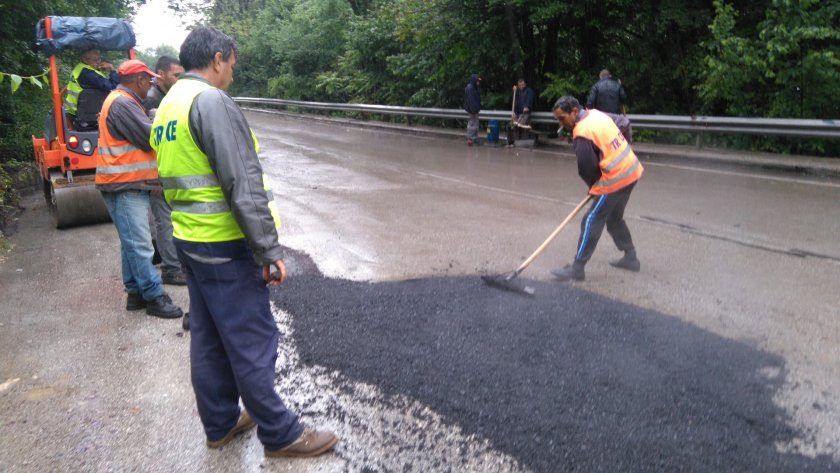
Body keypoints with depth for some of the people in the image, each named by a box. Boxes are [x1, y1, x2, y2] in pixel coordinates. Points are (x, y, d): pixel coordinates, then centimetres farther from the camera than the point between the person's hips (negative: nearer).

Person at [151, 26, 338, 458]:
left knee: (208, 338, 17)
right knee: (251, 343, 0)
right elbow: (243, 185, -22)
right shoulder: (211, 101, -17)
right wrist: (271, 250, -19)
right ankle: (280, 435, 13)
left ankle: (220, 423, 30)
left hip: (189, 240, 9)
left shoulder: (167, 106, 13)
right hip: (224, 245, -9)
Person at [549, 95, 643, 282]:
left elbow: (587, 168, -14)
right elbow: (625, 124, 19)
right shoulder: (597, 113, 5)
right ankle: (630, 258, 31)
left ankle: (577, 269, 0)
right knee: (615, 218, 22)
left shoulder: (582, 134, -20)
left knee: (592, 221, -4)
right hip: (632, 170, 9)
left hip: (615, 179, -9)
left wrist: (593, 187, 5)